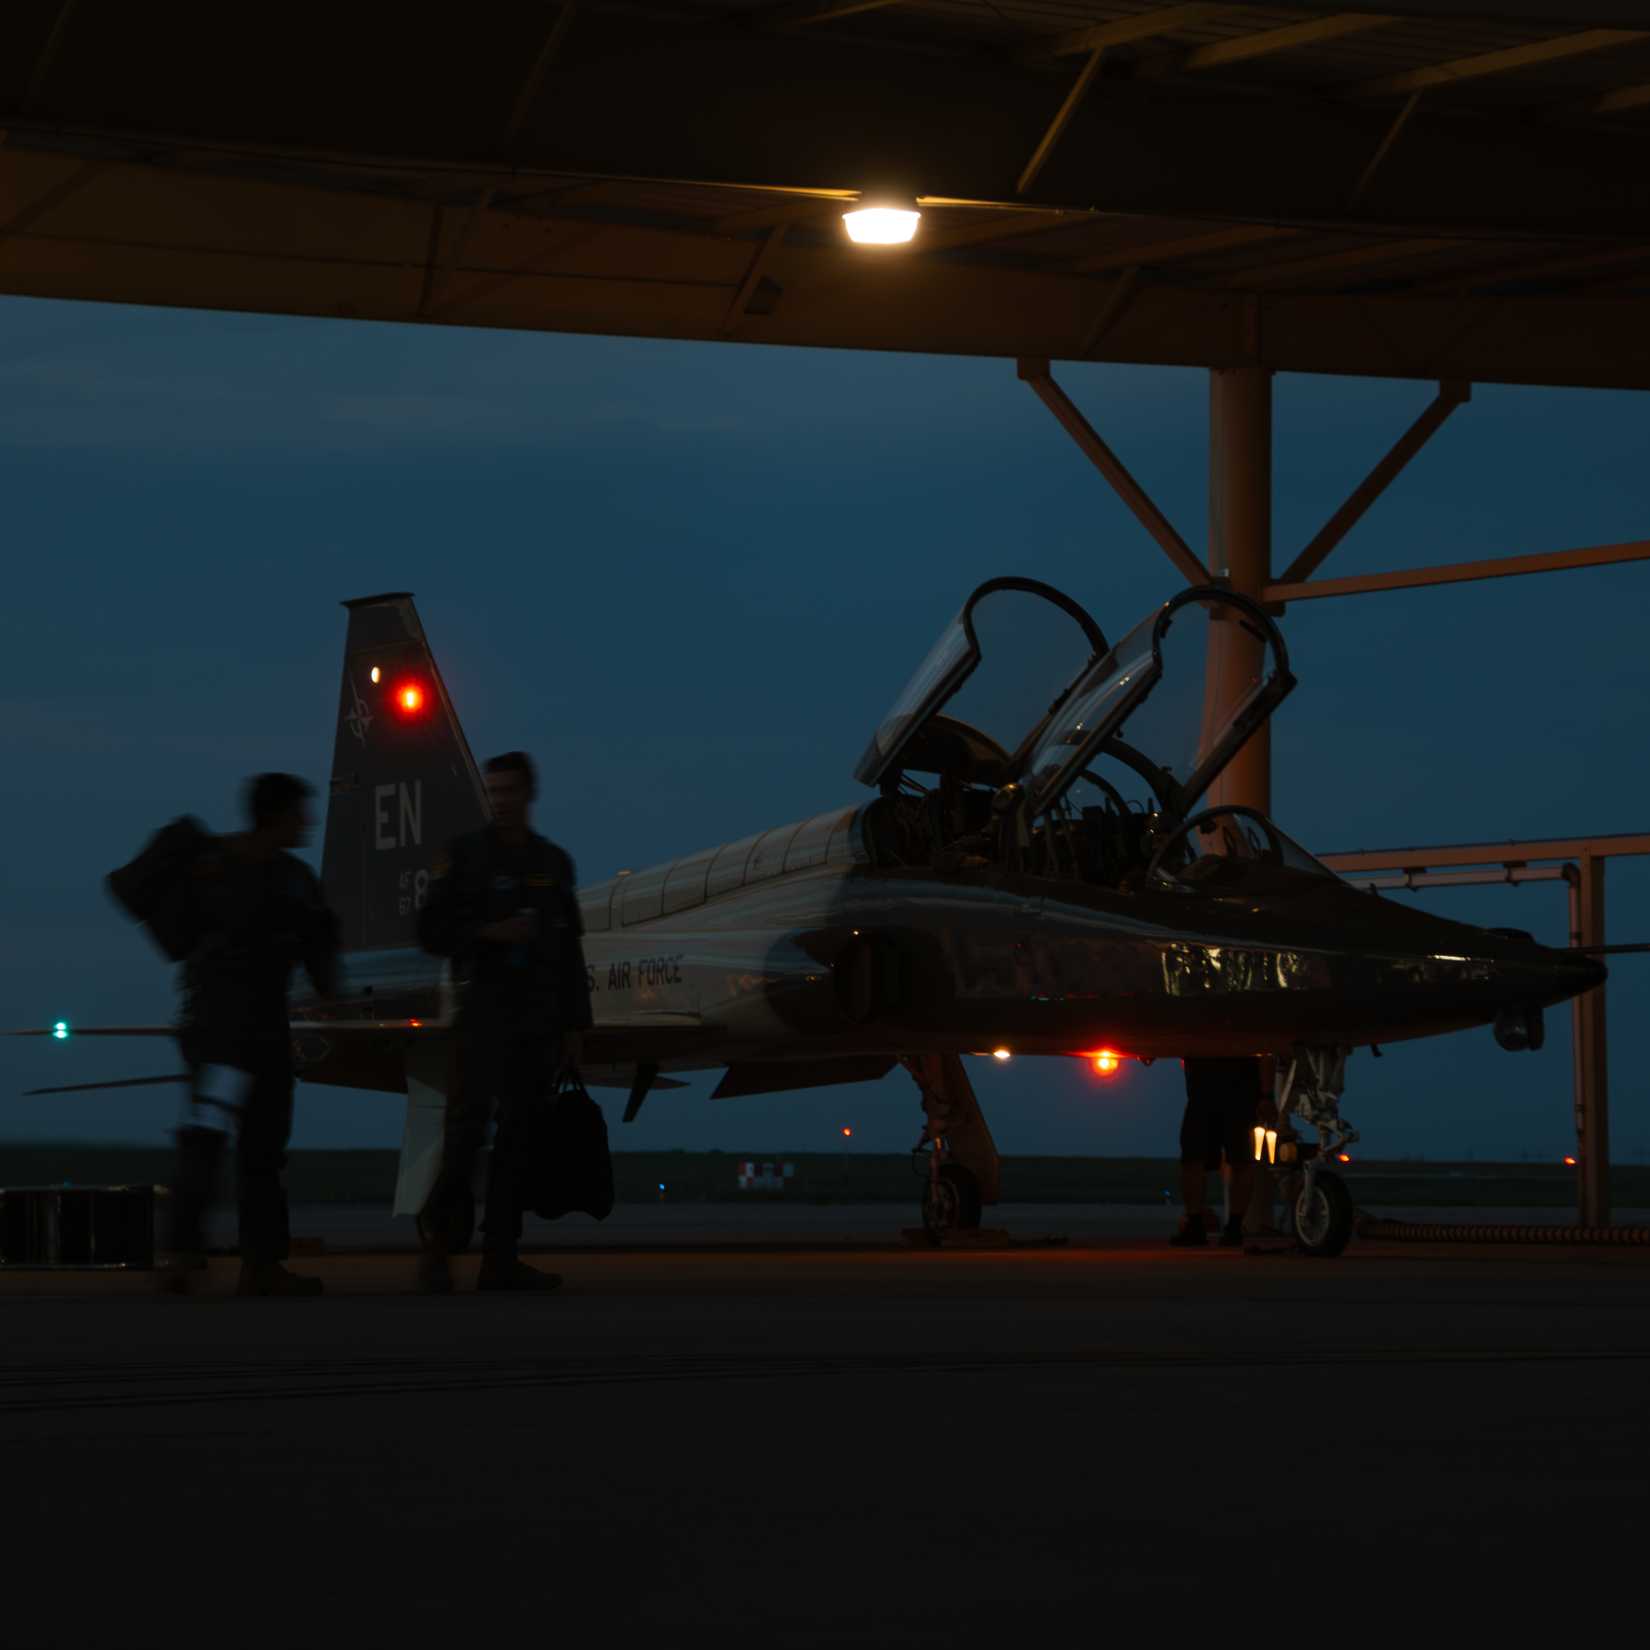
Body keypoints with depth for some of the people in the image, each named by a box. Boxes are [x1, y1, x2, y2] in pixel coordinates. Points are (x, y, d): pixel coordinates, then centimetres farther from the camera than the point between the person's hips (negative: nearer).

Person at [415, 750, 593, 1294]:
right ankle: (437, 1245, -5)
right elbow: (432, 932, -1)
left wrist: (573, 1026, 10)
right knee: (467, 1127, -12)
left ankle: (500, 1258, 4)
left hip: (538, 1018, 4)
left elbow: (570, 952, 15)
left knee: (518, 1136, 3)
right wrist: (487, 932, -16)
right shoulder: (466, 855, 1)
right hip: (484, 1009, -4)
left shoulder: (553, 863, 13)